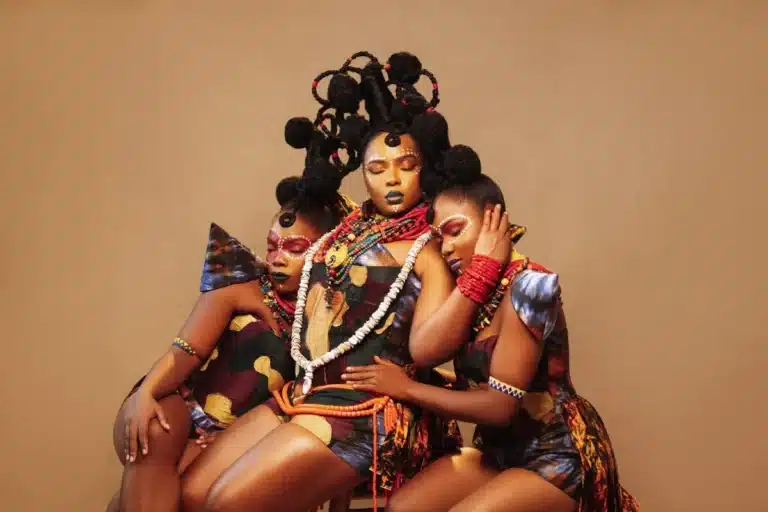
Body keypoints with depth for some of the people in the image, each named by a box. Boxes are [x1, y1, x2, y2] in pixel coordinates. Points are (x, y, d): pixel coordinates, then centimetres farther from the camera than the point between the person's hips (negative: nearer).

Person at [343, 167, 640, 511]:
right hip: (500, 450, 7)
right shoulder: (478, 289, 3)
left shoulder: (528, 283, -21)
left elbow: (500, 405, -23)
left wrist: (405, 388, -16)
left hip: (556, 457, -7)